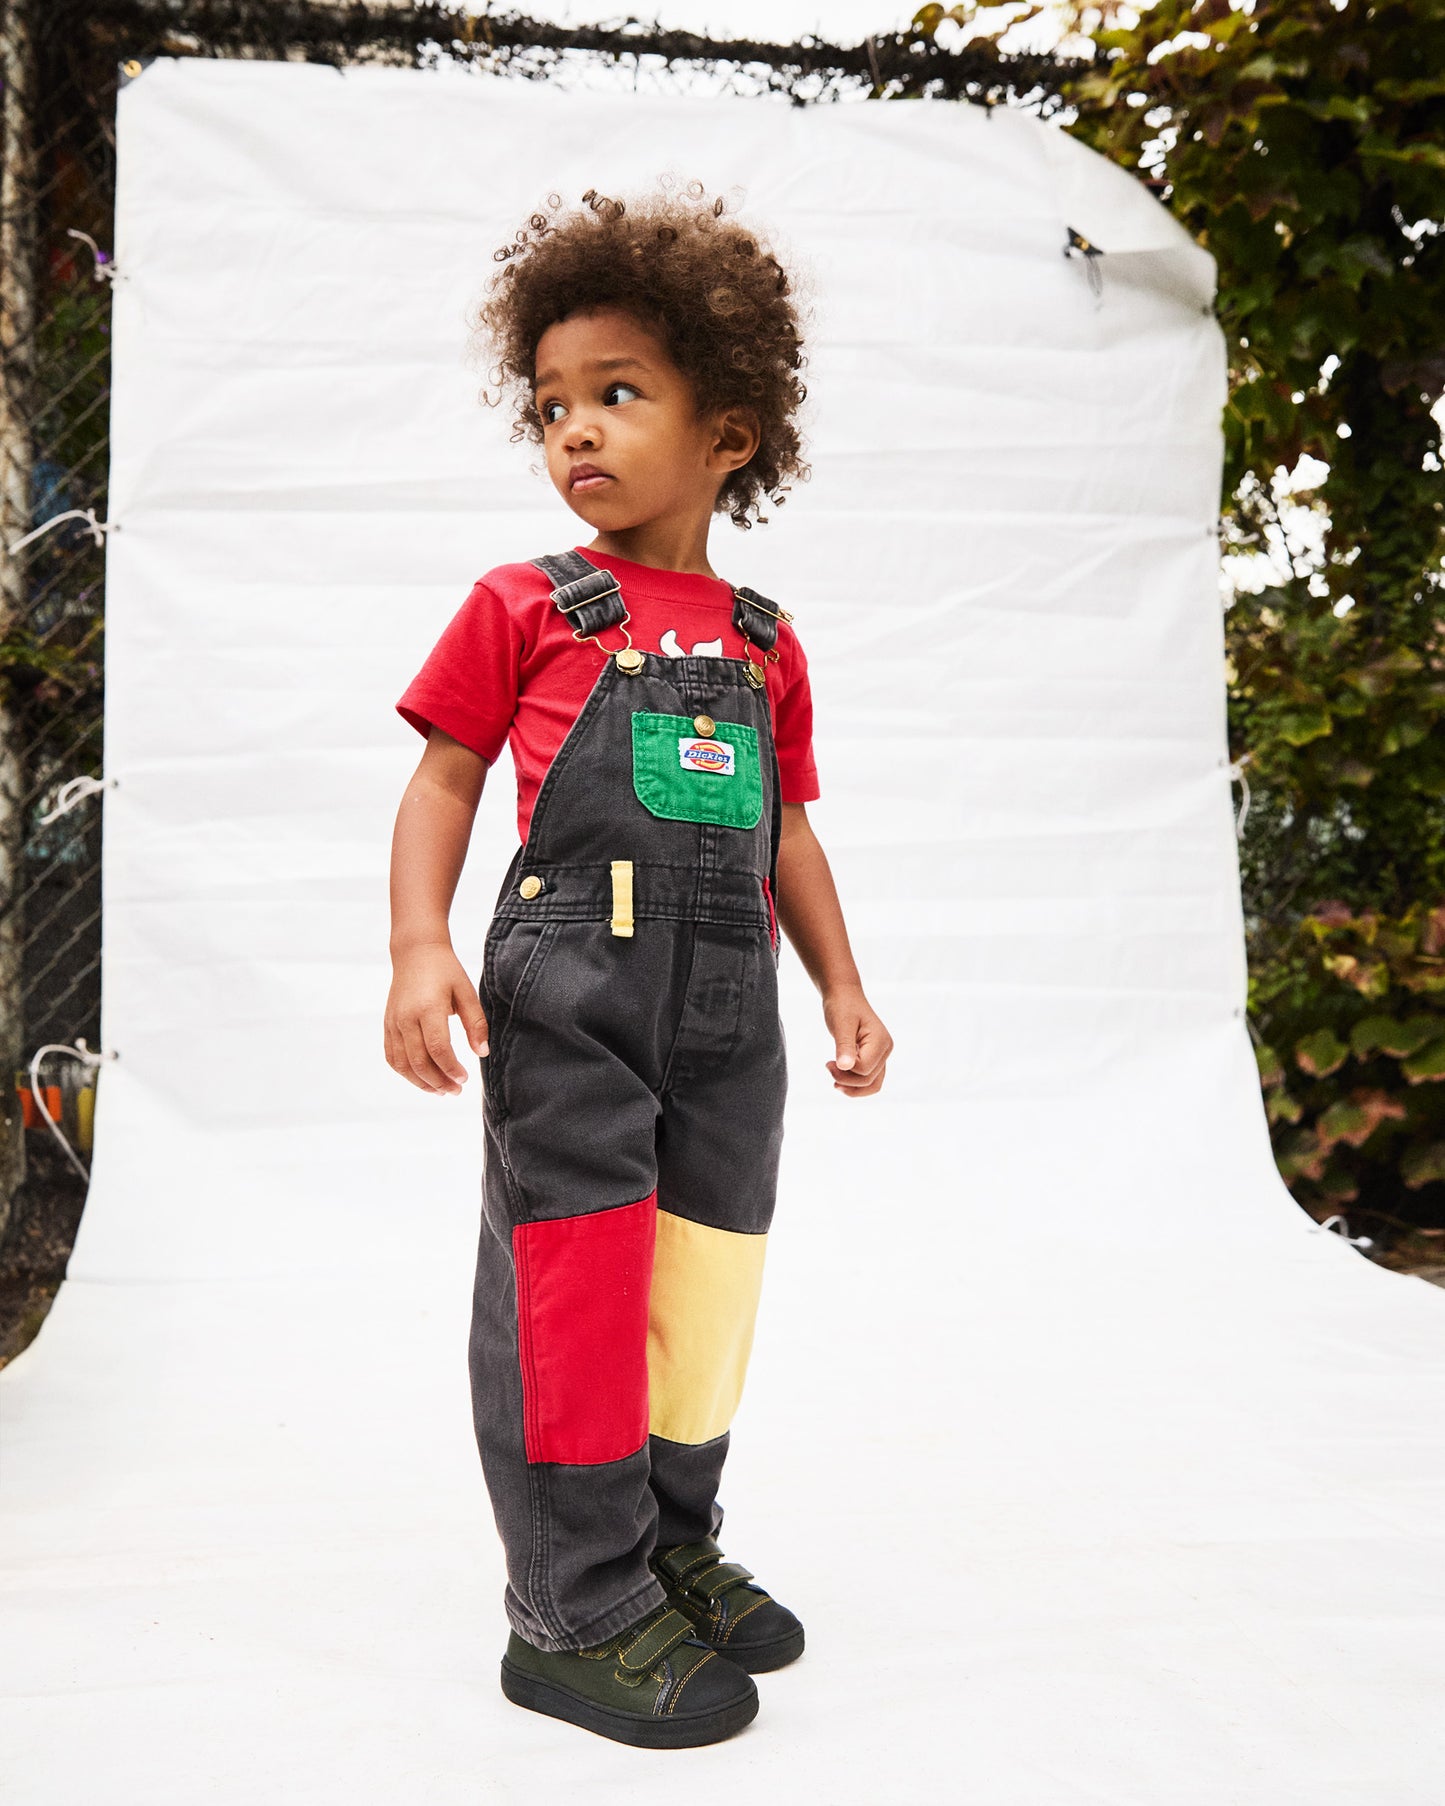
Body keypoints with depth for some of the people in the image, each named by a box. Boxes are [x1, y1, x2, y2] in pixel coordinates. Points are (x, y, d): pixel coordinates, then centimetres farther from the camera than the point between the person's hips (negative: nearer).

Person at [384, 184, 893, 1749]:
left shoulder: (762, 645, 14)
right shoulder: (525, 607, 3)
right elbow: (443, 779, 0)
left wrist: (842, 981, 13)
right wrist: (420, 947, -13)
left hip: (727, 1007, 5)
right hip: (572, 991, -4)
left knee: (707, 1283, 12)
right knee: (574, 1282, -3)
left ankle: (674, 1550, 32)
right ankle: (577, 1608, 12)